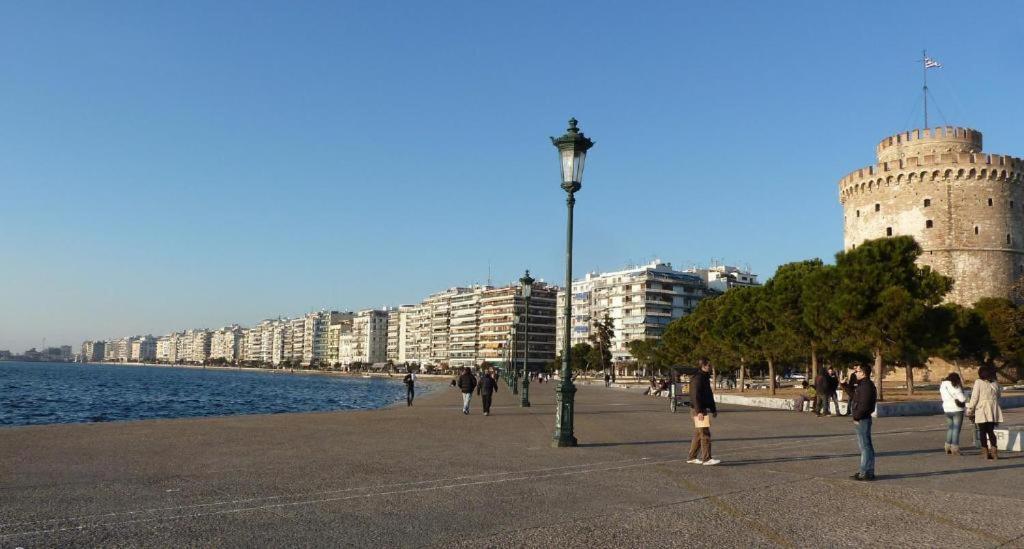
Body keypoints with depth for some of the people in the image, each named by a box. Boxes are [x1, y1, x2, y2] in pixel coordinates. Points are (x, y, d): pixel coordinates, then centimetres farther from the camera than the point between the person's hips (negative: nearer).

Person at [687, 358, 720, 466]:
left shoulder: (705, 378, 18)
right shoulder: (697, 378, -14)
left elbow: (709, 395, 24)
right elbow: (695, 396, -21)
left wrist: (713, 409, 23)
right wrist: (699, 411, -25)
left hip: (705, 410, 10)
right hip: (699, 411, -10)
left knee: (698, 435, 12)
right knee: (705, 434, -11)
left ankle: (692, 458, 17)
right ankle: (706, 459, -10)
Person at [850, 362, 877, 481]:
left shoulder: (866, 386, -18)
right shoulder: (863, 385, 16)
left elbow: (864, 404, -24)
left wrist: (856, 417, -19)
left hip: (863, 419, -11)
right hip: (862, 419, 11)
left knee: (865, 445, -7)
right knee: (865, 445, 15)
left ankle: (866, 472, -4)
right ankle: (866, 471, 22)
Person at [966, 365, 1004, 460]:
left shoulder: (978, 382, -8)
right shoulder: (995, 383, 5)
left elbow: (974, 397, -10)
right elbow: (998, 395, 11)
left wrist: (970, 410, -4)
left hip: (982, 411, -4)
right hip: (993, 411, 4)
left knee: (983, 432, 5)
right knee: (991, 431, 14)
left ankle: (986, 452, 4)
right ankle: (994, 451, 7)